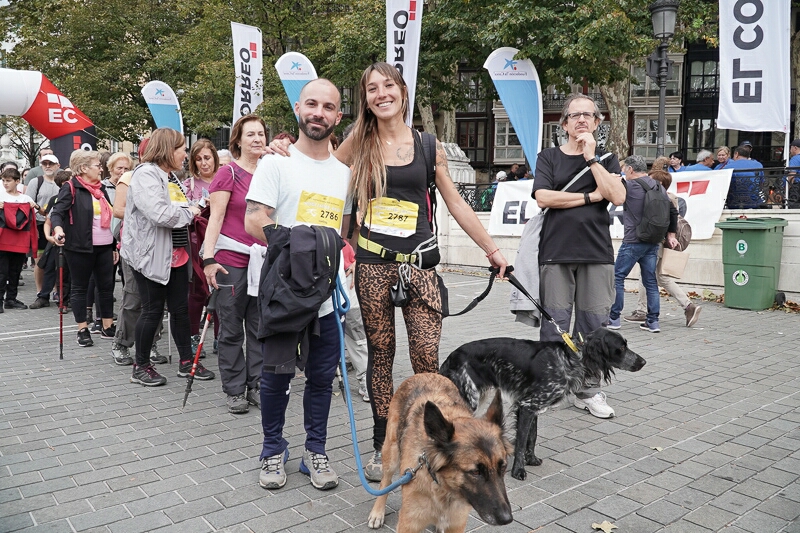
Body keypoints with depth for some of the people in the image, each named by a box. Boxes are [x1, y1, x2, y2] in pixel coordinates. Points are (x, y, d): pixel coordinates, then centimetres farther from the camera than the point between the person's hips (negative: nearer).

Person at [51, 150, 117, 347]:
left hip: (104, 247, 7)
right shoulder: (71, 188, -6)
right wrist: (58, 229, -39)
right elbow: (57, 212, -17)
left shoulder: (101, 188, 15)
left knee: (107, 286, 9)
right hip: (80, 248, -7)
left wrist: (114, 246, 18)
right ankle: (83, 330, 13)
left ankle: (108, 327, 19)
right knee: (79, 287, 5)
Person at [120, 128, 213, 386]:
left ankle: (186, 362, 22)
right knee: (153, 311, 0)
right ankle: (141, 367, 16)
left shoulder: (171, 176, 15)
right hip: (151, 255, -9)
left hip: (176, 255, 9)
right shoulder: (146, 174, -15)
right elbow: (160, 214, -28)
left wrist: (194, 208, 7)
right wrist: (189, 212, -14)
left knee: (180, 308, 11)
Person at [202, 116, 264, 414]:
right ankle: (234, 390, 15)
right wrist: (209, 258, -16)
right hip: (232, 260, -5)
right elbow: (215, 217, -8)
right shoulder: (229, 173, -4)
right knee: (231, 328, 4)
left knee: (260, 327, 9)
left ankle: (257, 385, 20)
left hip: (263, 259, 5)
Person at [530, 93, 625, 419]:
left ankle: (588, 390, 16)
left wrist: (591, 158, -4)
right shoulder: (549, 157, 10)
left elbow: (617, 196, -4)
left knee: (593, 325, 3)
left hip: (597, 253, 2)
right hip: (556, 253, -2)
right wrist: (589, 197, -4)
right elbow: (543, 197, -7)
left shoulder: (606, 158, 15)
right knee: (554, 324, -2)